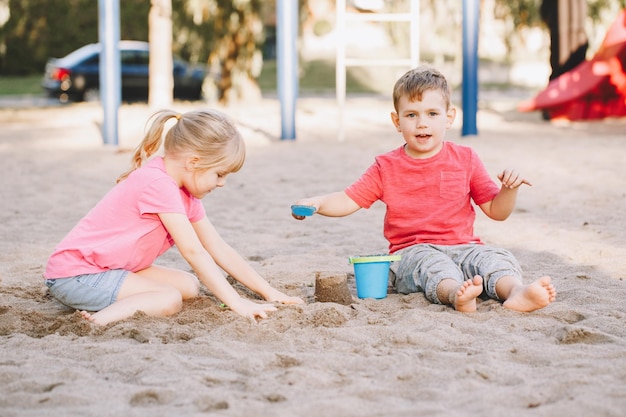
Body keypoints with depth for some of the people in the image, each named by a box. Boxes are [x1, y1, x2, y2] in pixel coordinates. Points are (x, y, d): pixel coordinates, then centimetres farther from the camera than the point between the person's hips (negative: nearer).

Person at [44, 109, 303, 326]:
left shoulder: (186, 194, 8)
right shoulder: (158, 183, -22)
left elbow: (219, 250, 10)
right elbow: (193, 252, -26)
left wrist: (269, 292, 5)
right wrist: (237, 303, -26)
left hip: (113, 268, 10)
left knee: (189, 286, 5)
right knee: (170, 300, -24)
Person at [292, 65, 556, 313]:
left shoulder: (465, 160, 11)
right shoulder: (387, 168, 10)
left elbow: (496, 211, 13)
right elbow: (349, 200, 6)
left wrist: (509, 188, -9)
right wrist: (317, 203, -13)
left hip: (462, 247, 2)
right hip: (412, 252, -2)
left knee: (495, 257, -28)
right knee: (429, 262, -36)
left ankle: (514, 292, -57)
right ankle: (455, 294, -65)